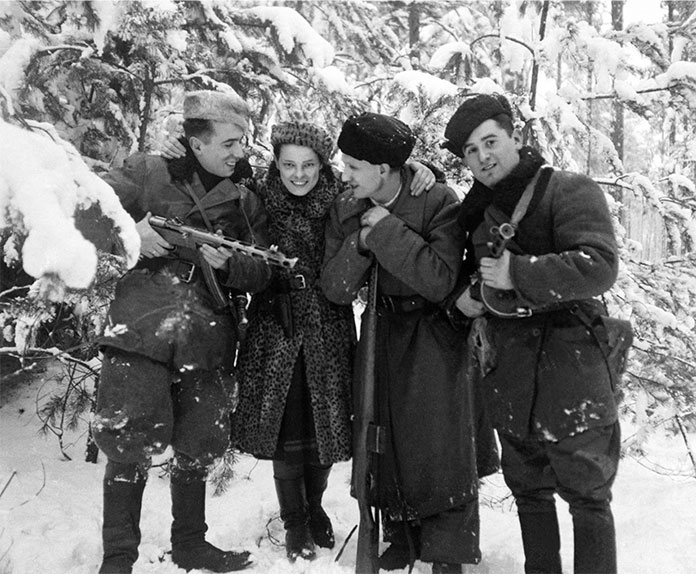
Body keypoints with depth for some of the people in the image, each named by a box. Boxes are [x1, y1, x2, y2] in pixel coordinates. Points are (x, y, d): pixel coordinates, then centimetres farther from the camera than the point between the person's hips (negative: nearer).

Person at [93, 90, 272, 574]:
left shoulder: (245, 203, 13)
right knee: (131, 446, -4)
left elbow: (262, 273, 7)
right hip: (141, 332, -4)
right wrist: (129, 231, -17)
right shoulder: (147, 174, 3)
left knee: (198, 448, 11)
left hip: (207, 343, 4)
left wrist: (226, 264, -14)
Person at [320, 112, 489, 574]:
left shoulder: (439, 201, -18)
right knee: (386, 440, 10)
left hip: (434, 337, -4)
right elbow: (336, 290, -7)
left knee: (439, 445, -3)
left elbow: (440, 282, -27)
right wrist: (359, 245, -25)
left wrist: (388, 231, -27)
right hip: (383, 335, 5)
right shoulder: (347, 209, -3)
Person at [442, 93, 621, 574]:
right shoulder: (476, 210, 11)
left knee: (587, 495, 5)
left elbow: (599, 266, -23)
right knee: (528, 490, 19)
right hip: (509, 380, 7)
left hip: (569, 369, -6)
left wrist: (517, 274, -22)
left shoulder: (570, 191, -9)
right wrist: (467, 298, -1)